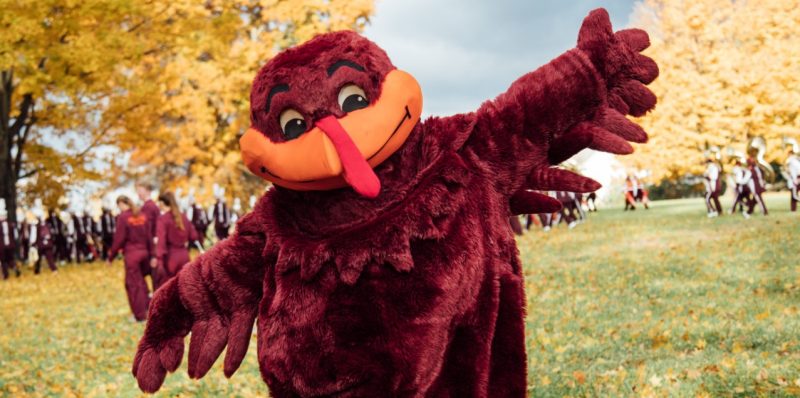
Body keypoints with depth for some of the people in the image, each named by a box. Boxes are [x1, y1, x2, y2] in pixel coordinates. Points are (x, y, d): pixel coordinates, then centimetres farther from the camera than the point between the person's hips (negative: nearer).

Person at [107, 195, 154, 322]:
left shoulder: (123, 217, -11)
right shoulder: (142, 215, 6)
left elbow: (119, 239, -11)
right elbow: (149, 236, 8)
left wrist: (111, 256, -1)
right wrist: (152, 255, 13)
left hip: (131, 254, -6)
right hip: (144, 252, 6)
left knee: (133, 284, 4)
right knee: (141, 280, 20)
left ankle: (140, 315, 10)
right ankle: (148, 305, 14)